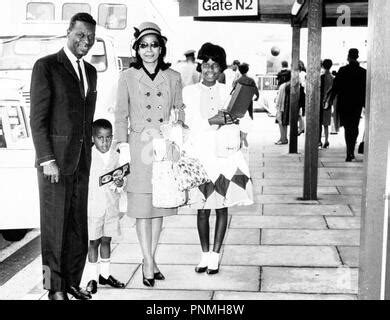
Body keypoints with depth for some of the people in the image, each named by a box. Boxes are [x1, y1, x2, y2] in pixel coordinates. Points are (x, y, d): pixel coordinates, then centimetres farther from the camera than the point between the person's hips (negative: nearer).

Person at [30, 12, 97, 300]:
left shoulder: (90, 71, 15)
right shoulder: (46, 66, -5)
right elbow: (38, 118, -10)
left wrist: (88, 154, 13)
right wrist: (47, 159, -15)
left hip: (82, 161, 6)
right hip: (55, 160, -6)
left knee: (78, 225, 10)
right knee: (54, 226, 3)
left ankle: (72, 282, 22)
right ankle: (55, 288, 15)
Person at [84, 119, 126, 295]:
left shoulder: (116, 156, 4)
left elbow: (118, 187, 9)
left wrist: (120, 185, -13)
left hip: (111, 206, 4)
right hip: (93, 206, -3)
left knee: (106, 240, 13)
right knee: (94, 242, 4)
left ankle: (105, 274, 26)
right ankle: (93, 278, 13)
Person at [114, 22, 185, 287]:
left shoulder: (173, 77, 6)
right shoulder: (128, 78, 2)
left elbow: (180, 112, 10)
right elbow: (121, 116, 4)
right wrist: (122, 146, -2)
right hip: (139, 148, -2)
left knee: (160, 206, 8)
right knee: (142, 208, -2)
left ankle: (151, 259, 20)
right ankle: (149, 264, 5)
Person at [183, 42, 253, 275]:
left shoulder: (229, 92, 6)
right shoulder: (190, 92, 4)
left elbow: (246, 126, 1)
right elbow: (192, 124, -8)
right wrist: (212, 120, -22)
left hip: (226, 157, 1)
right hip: (201, 157, -1)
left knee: (222, 207, 4)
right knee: (202, 209, 4)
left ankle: (216, 254, 15)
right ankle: (205, 254, 18)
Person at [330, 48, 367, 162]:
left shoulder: (342, 70, -7)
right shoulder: (363, 72, -1)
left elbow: (335, 87, -7)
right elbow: (365, 89, 2)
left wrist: (331, 100, 2)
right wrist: (365, 103, 10)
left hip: (344, 103, -1)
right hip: (357, 104, 1)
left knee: (348, 128, 6)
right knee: (354, 127, 14)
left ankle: (349, 153, -1)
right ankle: (351, 152, 14)